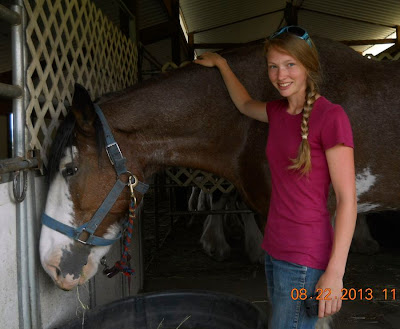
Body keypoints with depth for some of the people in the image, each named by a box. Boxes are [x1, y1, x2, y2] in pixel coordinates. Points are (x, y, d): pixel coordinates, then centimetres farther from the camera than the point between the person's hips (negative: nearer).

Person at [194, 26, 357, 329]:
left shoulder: (331, 116, -15)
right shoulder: (278, 112, 7)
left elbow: (347, 199, -16)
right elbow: (245, 104, 30)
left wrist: (335, 273, -20)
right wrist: (220, 64, 35)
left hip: (304, 257, -7)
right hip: (275, 248, 7)